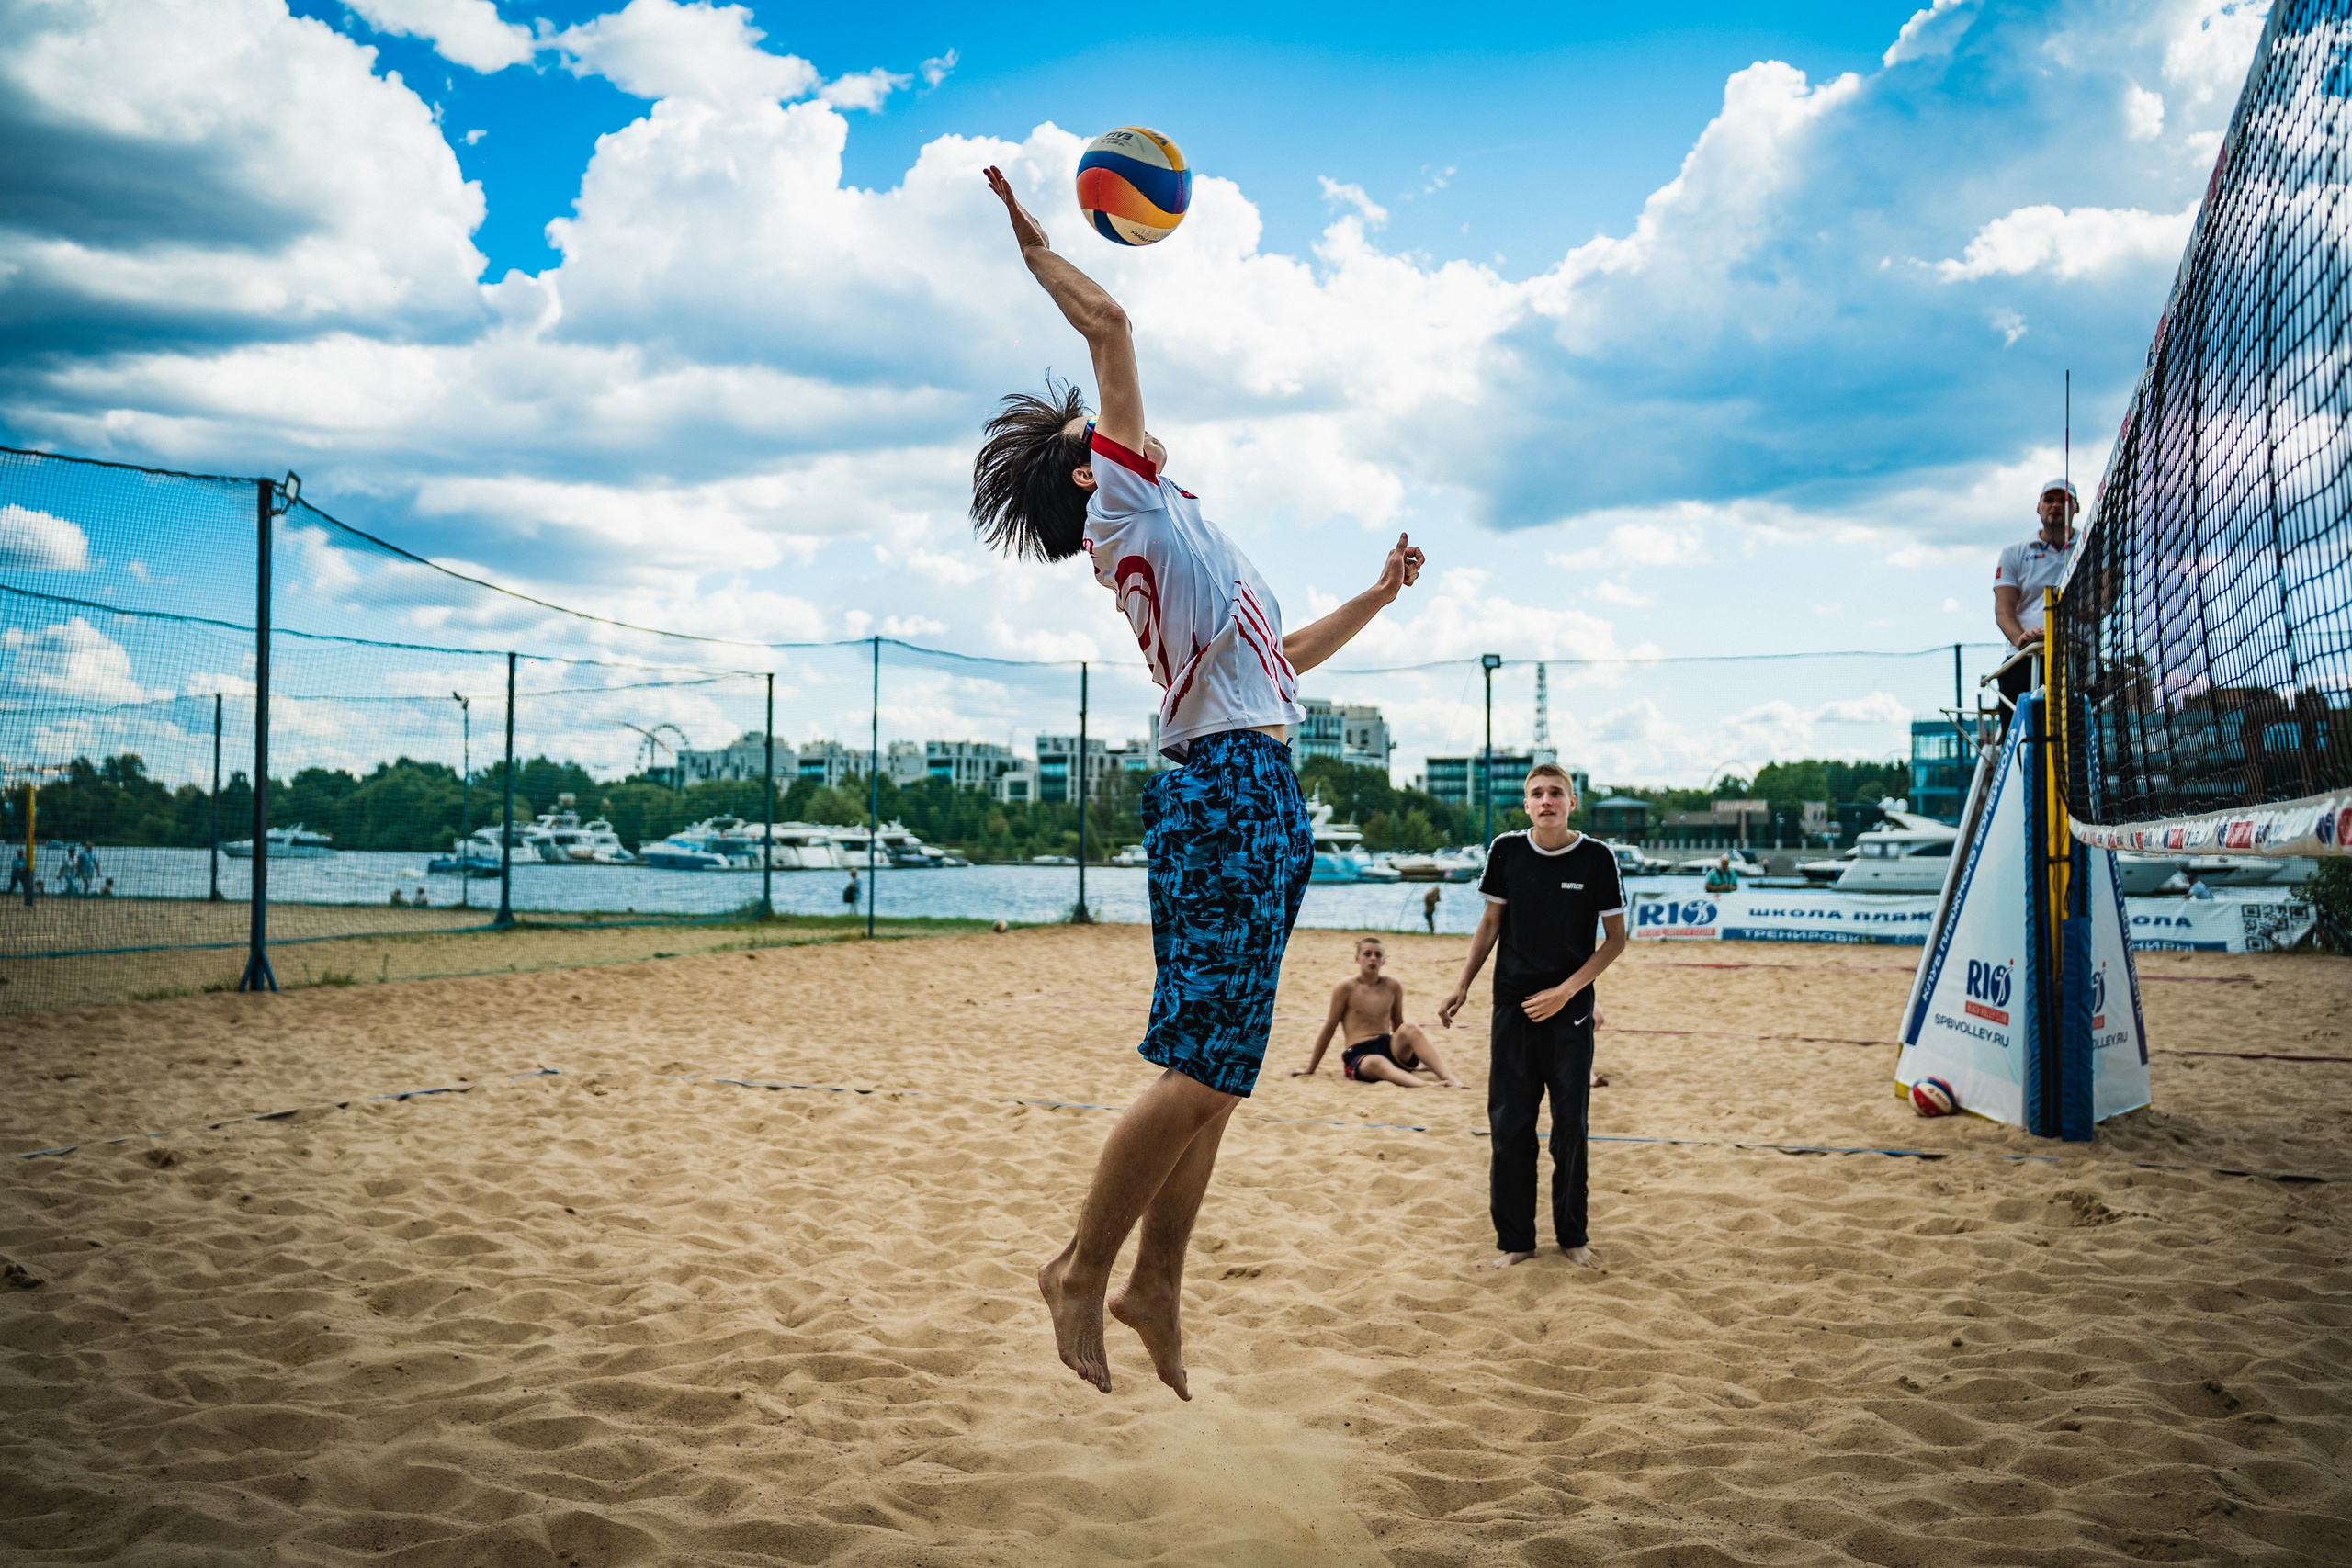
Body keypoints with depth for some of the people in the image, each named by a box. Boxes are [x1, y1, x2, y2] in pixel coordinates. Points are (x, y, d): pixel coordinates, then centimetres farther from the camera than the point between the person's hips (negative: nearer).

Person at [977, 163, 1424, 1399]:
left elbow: (1280, 657, 39)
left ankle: (1153, 1288, 15)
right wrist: (1033, 243, 12)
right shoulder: (1124, 509, 3)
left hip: (1258, 797, 9)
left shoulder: (1168, 540, 28)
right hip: (1224, 789, -9)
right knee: (1203, 1069, -12)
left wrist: (1378, 594, 41)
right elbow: (1109, 322, 0)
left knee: (1217, 1074, 9)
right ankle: (1081, 1271, 0)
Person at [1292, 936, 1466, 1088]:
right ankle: (1427, 1087, -67)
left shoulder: (1393, 987, 9)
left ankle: (1450, 1078, -41)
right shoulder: (1346, 988, -2)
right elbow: (1329, 1028, 3)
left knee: (1410, 1029, -27)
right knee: (1376, 1063, -40)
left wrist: (1415, 1059, 30)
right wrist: (1310, 1069, 6)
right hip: (1358, 1055, -4)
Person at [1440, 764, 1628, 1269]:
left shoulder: (1597, 858, -7)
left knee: (1570, 1125, 5)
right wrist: (1462, 985, 6)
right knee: (1509, 1124, 2)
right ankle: (1515, 1238, 13)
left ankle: (1572, 1236, 21)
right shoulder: (1506, 850, -1)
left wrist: (1565, 991, -11)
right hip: (1513, 1005, 2)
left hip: (1569, 1010, -1)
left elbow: (1616, 938, -2)